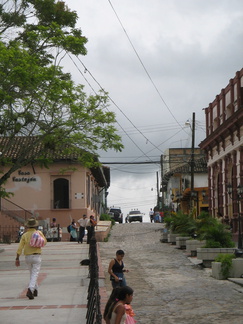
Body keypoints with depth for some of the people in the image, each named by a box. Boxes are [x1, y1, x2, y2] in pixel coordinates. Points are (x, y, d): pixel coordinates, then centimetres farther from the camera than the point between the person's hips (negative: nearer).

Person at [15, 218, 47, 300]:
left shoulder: (24, 235, -2)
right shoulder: (39, 233, -4)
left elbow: (20, 247, -8)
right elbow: (44, 242, 11)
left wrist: (17, 258, -6)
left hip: (27, 257, 3)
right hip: (37, 256, -2)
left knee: (32, 273, 21)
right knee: (35, 274, -6)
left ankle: (35, 290, 29)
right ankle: (30, 290, -25)